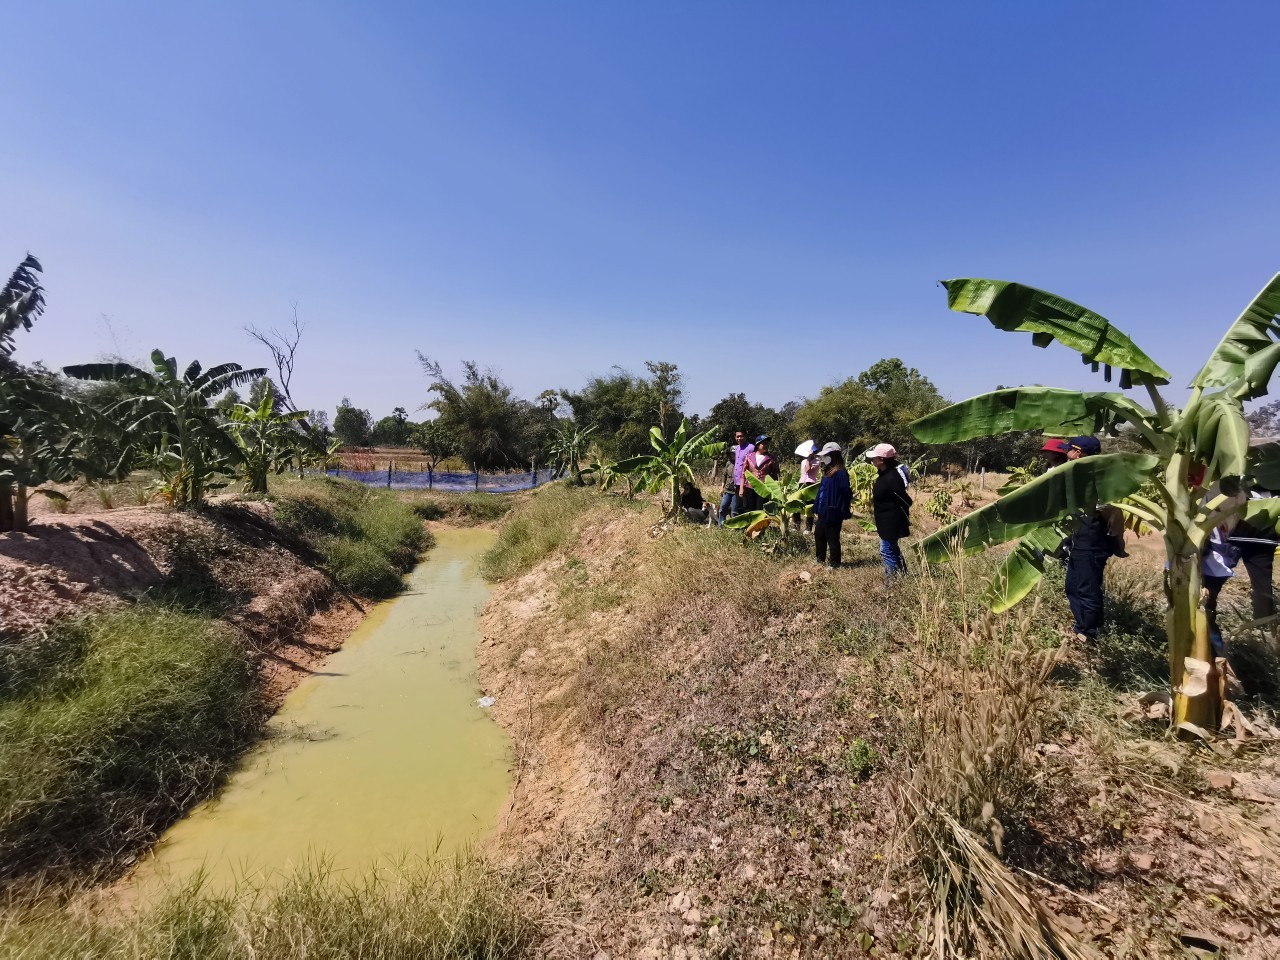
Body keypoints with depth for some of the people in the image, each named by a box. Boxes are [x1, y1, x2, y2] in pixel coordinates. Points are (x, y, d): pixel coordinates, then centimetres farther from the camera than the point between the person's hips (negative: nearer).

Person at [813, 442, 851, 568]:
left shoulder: (841, 473, -17)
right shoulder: (827, 472, 12)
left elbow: (846, 493, -21)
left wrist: (845, 512, -21)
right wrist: (816, 509, 16)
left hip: (833, 513, -9)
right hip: (823, 512, 9)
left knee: (832, 539, 0)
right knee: (819, 535, 17)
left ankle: (835, 565, 12)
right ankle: (820, 560, 31)